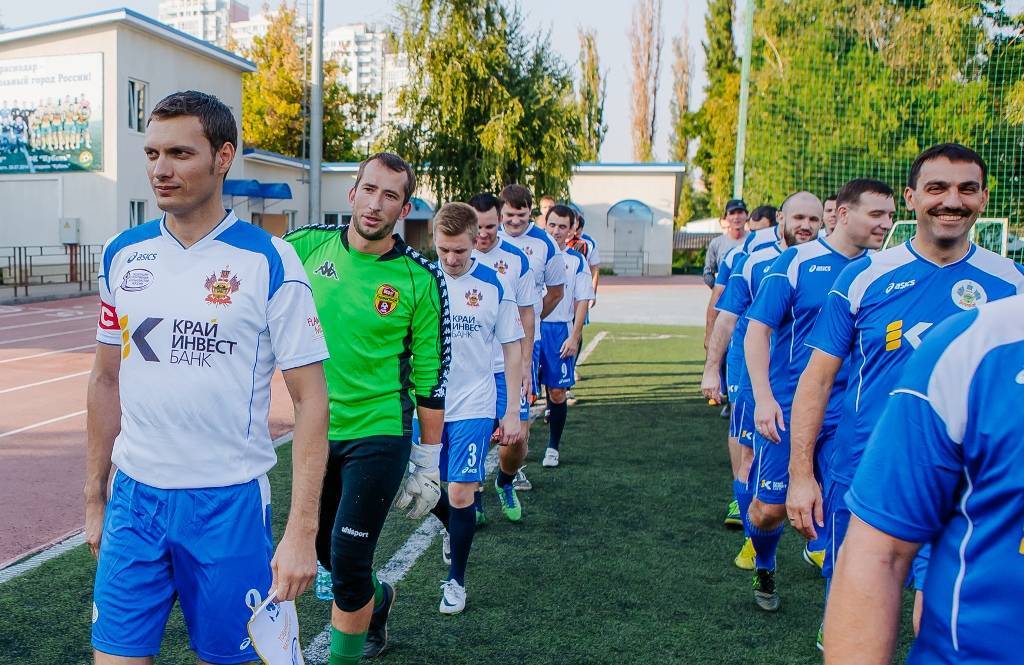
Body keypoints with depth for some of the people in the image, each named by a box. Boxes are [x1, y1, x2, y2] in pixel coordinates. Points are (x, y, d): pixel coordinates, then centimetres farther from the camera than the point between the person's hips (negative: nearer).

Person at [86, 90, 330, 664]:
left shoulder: (269, 262, -11)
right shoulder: (122, 254, 3)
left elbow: (311, 399, -10)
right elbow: (107, 380, 13)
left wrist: (302, 531, -14)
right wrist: (95, 496, 14)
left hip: (228, 503, -3)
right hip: (134, 497, 4)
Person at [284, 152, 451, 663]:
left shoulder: (419, 279, -10)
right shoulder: (307, 246, -4)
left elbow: (429, 376, -5)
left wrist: (429, 461, -3)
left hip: (378, 436, -4)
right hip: (316, 429, 4)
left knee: (348, 561, -4)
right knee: (325, 549, 19)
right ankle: (376, 599, 49)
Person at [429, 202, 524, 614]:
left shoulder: (494, 285, -6)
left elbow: (512, 349, 1)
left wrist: (512, 411, -2)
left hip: (473, 407, -2)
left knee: (460, 493, -5)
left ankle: (456, 580, 16)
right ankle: (453, 529, 46)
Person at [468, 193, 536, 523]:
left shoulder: (517, 260, 0)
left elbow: (526, 314, 5)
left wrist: (525, 362, 1)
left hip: (506, 366, 0)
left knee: (516, 437, -3)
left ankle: (506, 484, 28)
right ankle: (475, 501, 24)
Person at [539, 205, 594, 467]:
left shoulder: (577, 261, 3)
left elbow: (582, 302, 1)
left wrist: (574, 338, -6)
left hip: (560, 331, 0)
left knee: (557, 392, 2)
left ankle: (553, 448, 18)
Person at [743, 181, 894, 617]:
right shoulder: (797, 262, -7)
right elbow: (757, 330, -7)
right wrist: (763, 397, -15)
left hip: (846, 415, 3)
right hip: (786, 410, -3)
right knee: (770, 508, 4)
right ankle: (763, 568, 37)